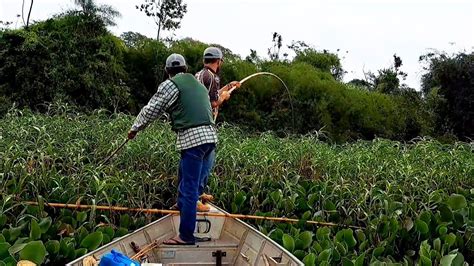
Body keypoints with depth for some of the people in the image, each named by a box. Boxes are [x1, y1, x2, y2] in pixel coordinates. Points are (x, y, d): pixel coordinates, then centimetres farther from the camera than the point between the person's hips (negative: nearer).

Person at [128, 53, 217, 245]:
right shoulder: (199, 85, 25)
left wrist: (135, 128, 18)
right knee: (193, 185, 17)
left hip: (191, 138, -8)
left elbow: (151, 110, 5)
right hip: (210, 136, 8)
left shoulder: (170, 84, 2)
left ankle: (186, 236, -2)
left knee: (189, 189, -5)